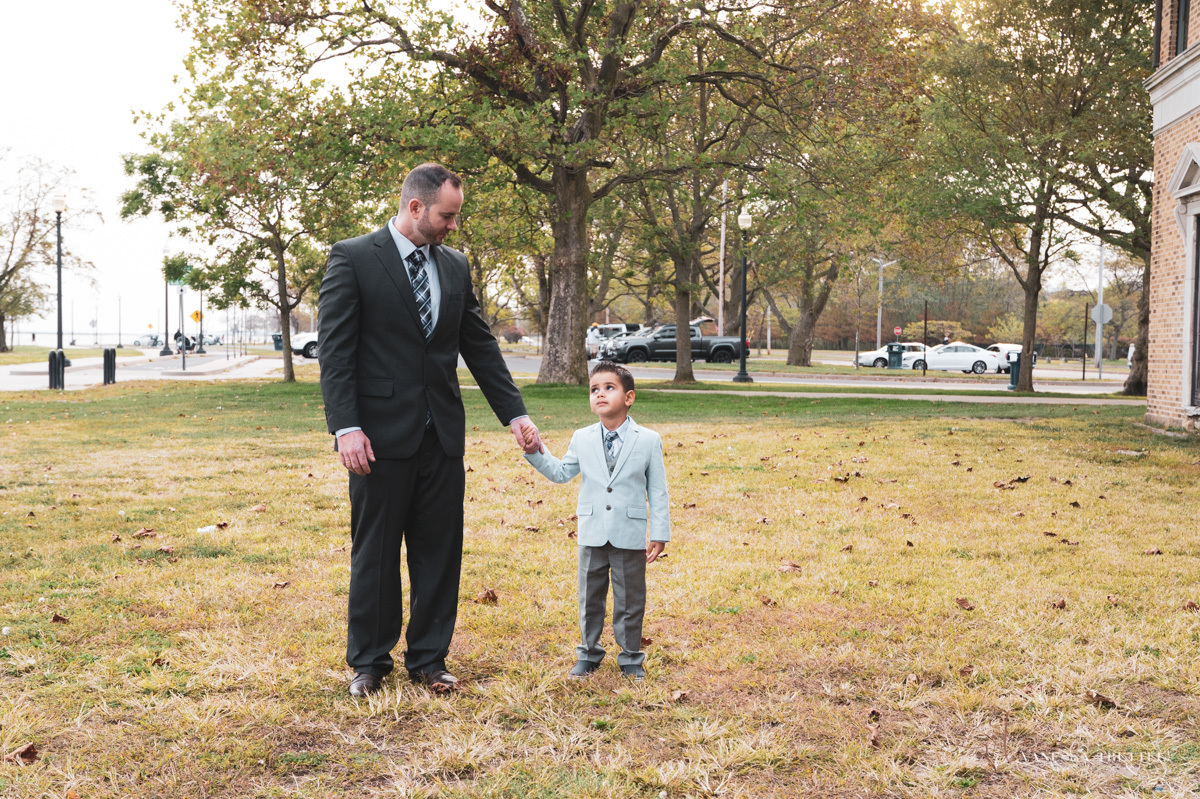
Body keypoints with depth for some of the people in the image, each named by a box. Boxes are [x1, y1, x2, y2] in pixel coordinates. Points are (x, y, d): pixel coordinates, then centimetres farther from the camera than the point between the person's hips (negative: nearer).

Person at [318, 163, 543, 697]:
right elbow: (335, 350, -9)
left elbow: (480, 346, 14)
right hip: (383, 432, -5)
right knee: (375, 553, 6)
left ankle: (428, 658, 21)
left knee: (439, 551, 9)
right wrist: (345, 427, -17)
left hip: (442, 433, 5)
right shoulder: (352, 258, -6)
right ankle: (369, 662, 20)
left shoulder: (455, 267, 11)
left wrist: (514, 413, 8)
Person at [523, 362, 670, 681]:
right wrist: (536, 452, 1)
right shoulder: (582, 439, 5)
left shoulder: (649, 440, -3)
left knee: (630, 601, 8)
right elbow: (561, 473, 16)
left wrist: (659, 534, -4)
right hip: (592, 535, 2)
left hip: (630, 537, -2)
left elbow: (657, 490, -1)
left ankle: (630, 658, 23)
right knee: (590, 599, 12)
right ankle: (588, 653, 29)